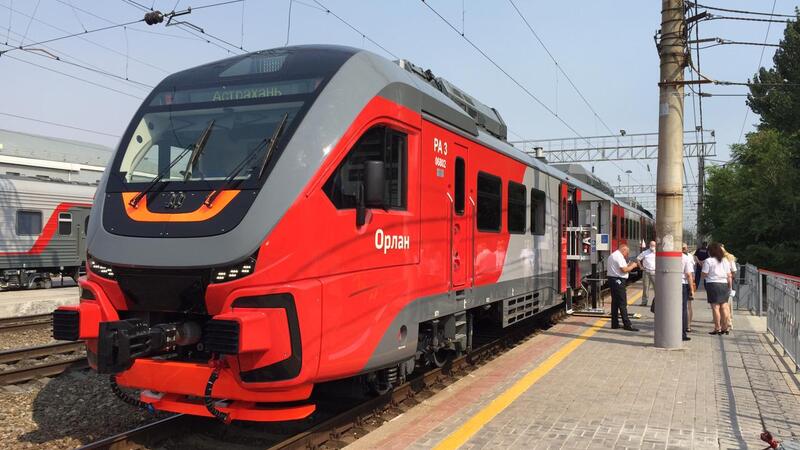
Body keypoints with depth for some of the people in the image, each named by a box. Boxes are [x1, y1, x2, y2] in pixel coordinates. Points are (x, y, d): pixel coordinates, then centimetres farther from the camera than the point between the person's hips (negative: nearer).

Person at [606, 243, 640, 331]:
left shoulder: (611, 256, 18)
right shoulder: (619, 256, -14)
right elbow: (624, 269, -20)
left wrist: (628, 266, 18)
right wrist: (632, 266, -3)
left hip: (612, 279, 10)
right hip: (618, 281, -10)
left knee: (614, 302, 12)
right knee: (622, 303, -7)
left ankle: (615, 324, 15)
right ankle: (627, 325, -5)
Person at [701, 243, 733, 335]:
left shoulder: (708, 261, -5)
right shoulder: (725, 261, 12)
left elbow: (704, 275, -7)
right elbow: (729, 276, 11)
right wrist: (730, 287, 17)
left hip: (713, 284, -5)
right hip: (724, 285, 5)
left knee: (715, 307, -4)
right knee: (724, 307, 8)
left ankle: (717, 328, -4)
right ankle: (725, 327, 11)